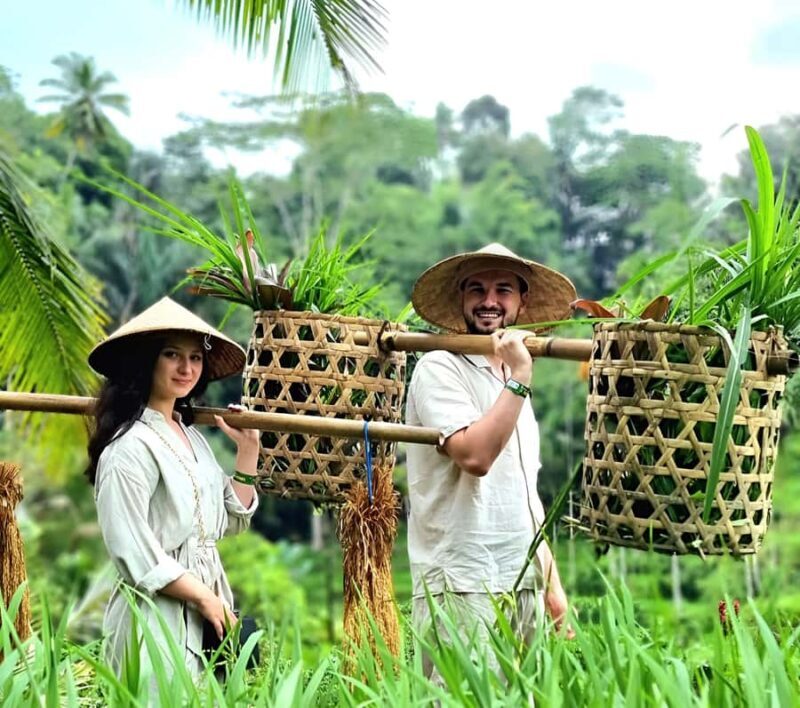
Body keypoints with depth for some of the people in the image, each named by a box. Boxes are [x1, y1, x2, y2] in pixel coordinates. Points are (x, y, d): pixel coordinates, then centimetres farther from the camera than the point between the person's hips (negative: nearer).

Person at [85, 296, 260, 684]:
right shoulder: (131, 446, -15)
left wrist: (248, 450, 7)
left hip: (204, 610, 8)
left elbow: (230, 521, 15)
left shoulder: (191, 435, 11)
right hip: (157, 616, -8)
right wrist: (203, 598, -12)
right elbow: (133, 552, -19)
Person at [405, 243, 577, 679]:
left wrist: (552, 583, 18)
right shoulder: (440, 368, -5)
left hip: (522, 585, 8)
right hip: (461, 588, -8)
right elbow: (475, 456, -21)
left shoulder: (511, 385, 19)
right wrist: (519, 380, -16)